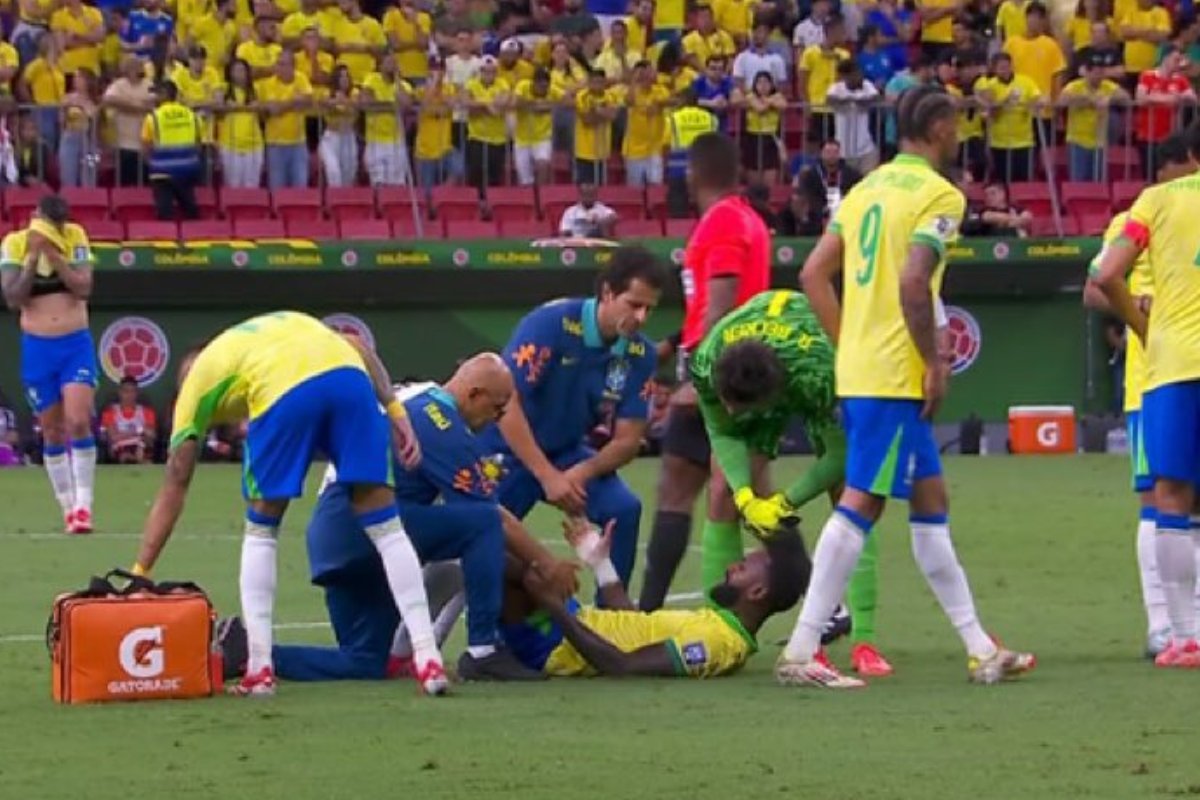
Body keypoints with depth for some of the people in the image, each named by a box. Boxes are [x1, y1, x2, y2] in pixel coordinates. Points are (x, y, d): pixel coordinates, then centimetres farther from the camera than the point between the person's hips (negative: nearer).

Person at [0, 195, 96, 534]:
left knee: (78, 422, -15)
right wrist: (33, 257, -18)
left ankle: (83, 504, -11)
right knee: (53, 432, 5)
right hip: (37, 348, 1)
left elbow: (84, 288, -12)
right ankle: (68, 507, 14)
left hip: (76, 344, -1)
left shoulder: (75, 238, -3)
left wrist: (54, 255, -22)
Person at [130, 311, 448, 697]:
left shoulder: (197, 381, 33)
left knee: (260, 531, 20)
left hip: (282, 392, -2)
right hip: (348, 374, 2)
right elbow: (357, 346, 22)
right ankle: (428, 660, 2)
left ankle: (259, 669, 12)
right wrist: (395, 410, 15)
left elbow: (172, 491, 30)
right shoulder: (288, 324, 43)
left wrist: (140, 574, 33)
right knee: (385, 527, 11)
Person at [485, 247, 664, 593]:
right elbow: (507, 405, -27)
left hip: (566, 451, 4)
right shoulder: (551, 323, -25)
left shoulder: (640, 354, -10)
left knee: (624, 508, -19)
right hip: (509, 448, -4)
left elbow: (628, 440, -7)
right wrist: (548, 477, -30)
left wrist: (582, 473, -26)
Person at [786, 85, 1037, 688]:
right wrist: (934, 361, -13)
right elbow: (913, 282, -22)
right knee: (860, 504, -8)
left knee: (929, 500, 14)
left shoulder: (868, 188, 15)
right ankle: (800, 652, -11)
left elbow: (813, 275, 13)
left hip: (857, 366, 9)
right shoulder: (939, 195, -10)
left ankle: (980, 649, 19)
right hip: (896, 375, -9)